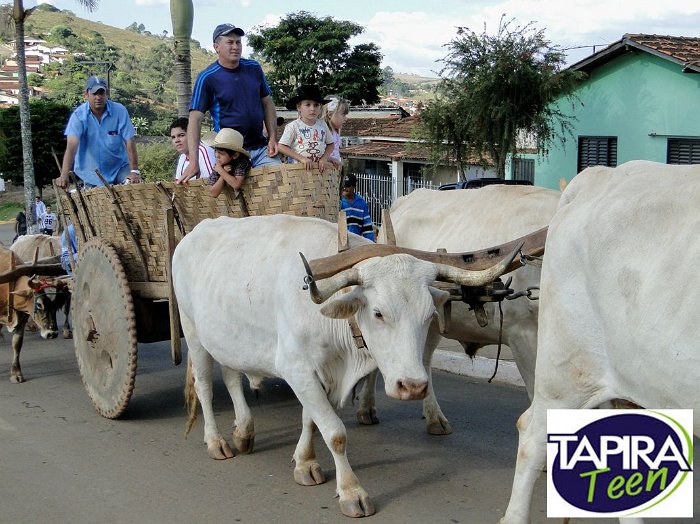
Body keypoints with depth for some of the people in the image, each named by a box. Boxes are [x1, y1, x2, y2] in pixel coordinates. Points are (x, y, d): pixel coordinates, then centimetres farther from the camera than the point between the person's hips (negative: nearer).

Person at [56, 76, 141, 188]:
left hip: (119, 166, 0)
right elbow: (72, 145, -26)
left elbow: (129, 142, -12)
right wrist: (64, 175, -39)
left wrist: (134, 171, -21)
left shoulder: (120, 111, -12)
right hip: (90, 172, 0)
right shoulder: (78, 115, -15)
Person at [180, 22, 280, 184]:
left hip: (261, 147, 4)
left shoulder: (254, 68, 7)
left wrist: (273, 138, 1)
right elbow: (195, 119, -11)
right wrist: (193, 162, -21)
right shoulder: (207, 78, -7)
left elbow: (267, 103, 15)